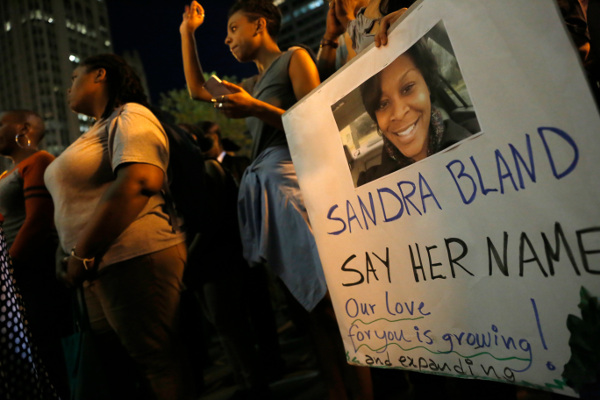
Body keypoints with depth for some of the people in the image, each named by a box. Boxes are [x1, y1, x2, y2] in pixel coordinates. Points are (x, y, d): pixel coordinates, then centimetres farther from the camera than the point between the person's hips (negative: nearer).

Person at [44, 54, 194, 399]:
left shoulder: (130, 117, -5)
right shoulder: (98, 130, 24)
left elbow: (138, 183, -22)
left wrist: (84, 254, -18)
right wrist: (79, 258, 9)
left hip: (134, 259, -9)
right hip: (102, 268, 10)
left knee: (158, 364, -2)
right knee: (113, 370, 14)